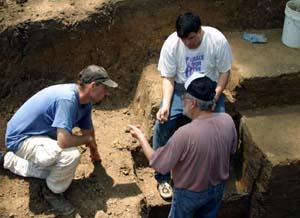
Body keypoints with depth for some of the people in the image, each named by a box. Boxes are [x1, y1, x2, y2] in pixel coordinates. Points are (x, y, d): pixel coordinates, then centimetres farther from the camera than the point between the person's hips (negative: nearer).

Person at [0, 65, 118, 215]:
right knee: (71, 155, -31)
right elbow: (64, 141, -39)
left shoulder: (85, 101, -4)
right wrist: (88, 139, -19)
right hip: (21, 139, -10)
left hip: (39, 134, 10)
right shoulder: (67, 99, -33)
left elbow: (88, 130, 14)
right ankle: (52, 191, -2)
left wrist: (94, 153, 29)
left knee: (55, 169, 28)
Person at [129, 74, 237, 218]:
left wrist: (140, 136, -14)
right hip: (218, 188, 5)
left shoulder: (185, 134, -36)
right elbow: (231, 150, 0)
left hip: (190, 194, -4)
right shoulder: (227, 121, -20)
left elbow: (158, 164, -25)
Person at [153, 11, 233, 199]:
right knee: (162, 126, -22)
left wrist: (213, 98, -22)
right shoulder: (171, 43, -17)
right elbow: (168, 78, -10)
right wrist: (165, 104, -25)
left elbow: (225, 72, -8)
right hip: (180, 88, 0)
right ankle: (163, 177, -3)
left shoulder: (217, 40, -18)